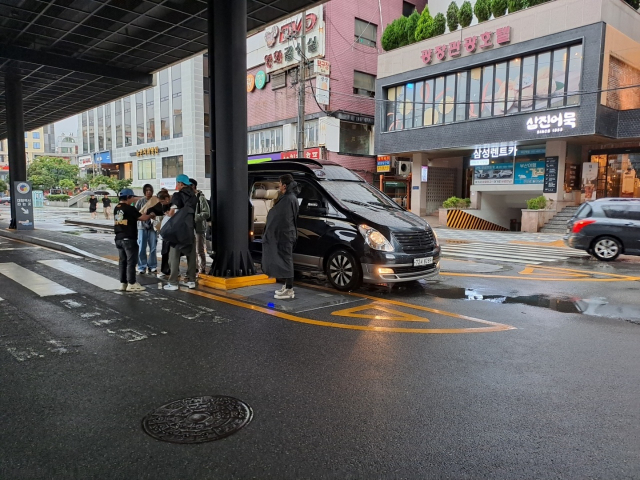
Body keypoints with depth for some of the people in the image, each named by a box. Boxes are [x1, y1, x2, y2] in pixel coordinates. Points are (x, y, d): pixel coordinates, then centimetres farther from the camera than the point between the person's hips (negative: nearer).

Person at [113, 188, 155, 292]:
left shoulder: (116, 208, 11)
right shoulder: (129, 209, -14)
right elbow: (142, 218, -12)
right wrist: (151, 215, 6)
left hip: (119, 239, 8)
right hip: (129, 239, -8)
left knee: (122, 261, 12)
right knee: (131, 261, -2)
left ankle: (123, 283, 15)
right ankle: (131, 284, 1)